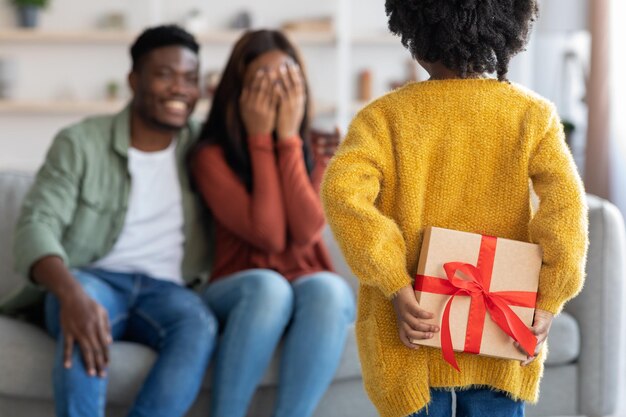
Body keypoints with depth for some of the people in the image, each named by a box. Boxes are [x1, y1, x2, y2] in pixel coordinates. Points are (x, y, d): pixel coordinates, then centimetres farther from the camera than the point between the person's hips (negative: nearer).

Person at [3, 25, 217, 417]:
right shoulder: (80, 142, 1)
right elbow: (37, 224, -12)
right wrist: (71, 293, -32)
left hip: (164, 290, 2)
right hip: (94, 281, -2)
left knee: (200, 324, -34)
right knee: (85, 320, -38)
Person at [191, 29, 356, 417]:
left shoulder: (321, 151, 2)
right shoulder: (213, 155, -6)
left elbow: (305, 233, -17)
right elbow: (270, 236, -19)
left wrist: (288, 137, -15)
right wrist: (261, 138, -15)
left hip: (310, 287, 2)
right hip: (239, 292, -2)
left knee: (328, 289, -34)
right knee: (268, 286, -37)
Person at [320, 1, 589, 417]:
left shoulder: (386, 116, -4)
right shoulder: (533, 114, -2)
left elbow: (342, 191, -21)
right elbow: (566, 203, -15)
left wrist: (397, 288, -19)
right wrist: (549, 303, -12)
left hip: (414, 336, -1)